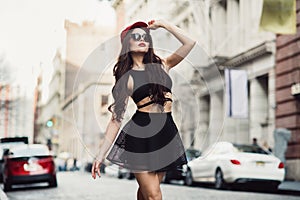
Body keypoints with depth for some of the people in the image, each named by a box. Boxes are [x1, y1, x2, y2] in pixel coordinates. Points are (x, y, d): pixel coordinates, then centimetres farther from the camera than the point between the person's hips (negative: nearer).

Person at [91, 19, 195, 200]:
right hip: (141, 133, -4)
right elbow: (116, 118, -1)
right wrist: (101, 155, -5)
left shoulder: (161, 66, 12)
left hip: (166, 132, 4)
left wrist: (164, 24, 8)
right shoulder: (127, 77, 2)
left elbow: (190, 43, 4)